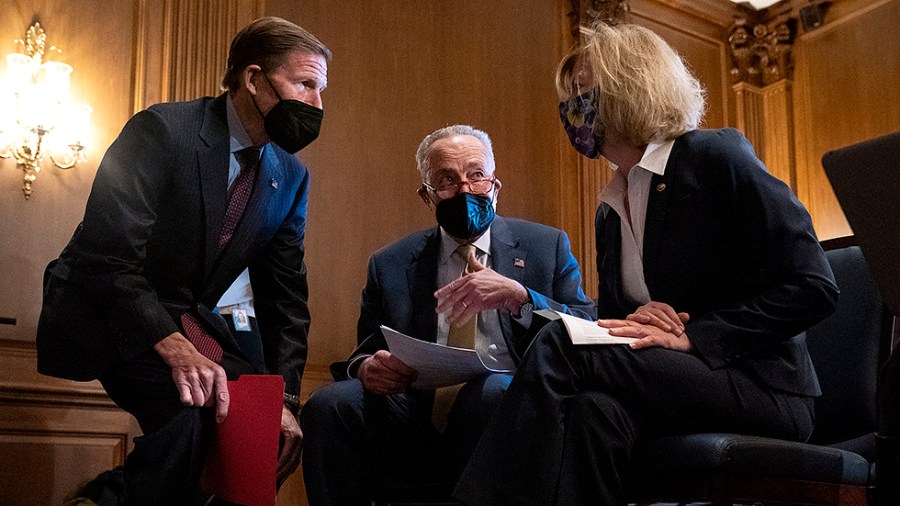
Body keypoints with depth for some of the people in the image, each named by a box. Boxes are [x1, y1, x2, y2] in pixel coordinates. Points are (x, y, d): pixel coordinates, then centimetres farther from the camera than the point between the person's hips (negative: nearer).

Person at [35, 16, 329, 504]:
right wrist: (175, 349, -35)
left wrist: (285, 400, -8)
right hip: (104, 313, -7)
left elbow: (284, 298, 4)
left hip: (189, 319, 7)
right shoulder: (161, 131, -18)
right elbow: (108, 258, -25)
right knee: (183, 406, -30)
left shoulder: (291, 178, 1)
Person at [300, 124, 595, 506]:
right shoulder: (390, 266, 18)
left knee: (490, 391, -36)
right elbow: (365, 354, 18)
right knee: (329, 405, -25)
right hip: (419, 414, 2)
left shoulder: (547, 247, 13)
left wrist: (517, 296, -14)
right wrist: (367, 367, -8)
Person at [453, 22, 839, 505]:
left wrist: (690, 337, -18)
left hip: (762, 388, -5)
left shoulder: (716, 155, -4)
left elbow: (812, 287, -11)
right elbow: (610, 317, 19)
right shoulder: (609, 212, 17)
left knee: (558, 345, -25)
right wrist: (633, 322, -6)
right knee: (596, 408, -32)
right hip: (678, 381, 5)